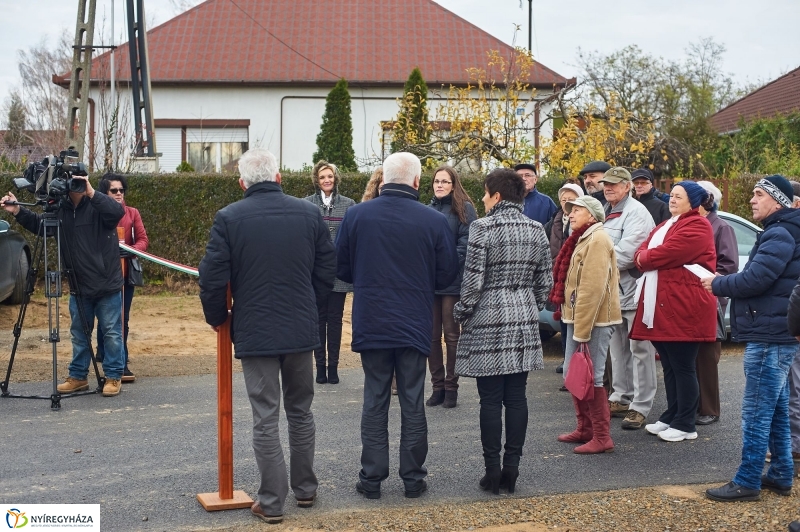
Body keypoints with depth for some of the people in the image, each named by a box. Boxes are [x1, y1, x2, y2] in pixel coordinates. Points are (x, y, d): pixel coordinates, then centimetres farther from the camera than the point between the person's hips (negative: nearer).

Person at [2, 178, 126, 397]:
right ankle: (78, 376, 26)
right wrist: (18, 212, 1)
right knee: (79, 334, 14)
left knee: (112, 333, 4)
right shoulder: (61, 209, 3)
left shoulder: (97, 206, -13)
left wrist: (91, 193, -39)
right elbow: (39, 225, 16)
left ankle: (114, 377, 14)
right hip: (79, 287, 5)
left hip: (108, 285, -5)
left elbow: (117, 212, -33)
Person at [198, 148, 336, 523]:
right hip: (302, 330, 3)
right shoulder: (310, 213, 0)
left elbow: (212, 279, -9)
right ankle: (305, 489, 28)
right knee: (300, 411, 18)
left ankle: (271, 502, 7)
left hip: (254, 332, -3)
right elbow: (327, 270, 5)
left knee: (265, 418, 3)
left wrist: (217, 318, 8)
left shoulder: (229, 218, -9)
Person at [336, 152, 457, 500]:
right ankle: (413, 478, 16)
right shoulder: (434, 221, -9)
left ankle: (372, 478, 13)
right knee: (412, 402, 10)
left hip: (370, 324, 1)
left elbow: (340, 268, 1)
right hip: (415, 324, 0)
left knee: (375, 402, 10)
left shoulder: (356, 216, -6)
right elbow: (447, 274, -2)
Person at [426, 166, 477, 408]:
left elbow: (466, 242, -8)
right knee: (432, 335, 6)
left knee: (451, 335, 2)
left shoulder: (464, 208, -1)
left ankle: (451, 387, 10)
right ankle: (437, 386, 15)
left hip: (453, 281, -4)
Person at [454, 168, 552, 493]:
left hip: (489, 320, -5)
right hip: (524, 320, 5)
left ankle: (492, 471, 5)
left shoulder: (483, 228, -11)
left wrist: (461, 314, 0)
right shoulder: (536, 231, 6)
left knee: (491, 399, 0)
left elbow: (473, 279, -13)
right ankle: (512, 468, 12)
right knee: (516, 397, 8)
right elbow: (544, 282, 8)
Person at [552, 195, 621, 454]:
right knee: (572, 373, 14)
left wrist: (582, 332, -22)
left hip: (594, 320, -10)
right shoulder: (582, 239, 17)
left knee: (590, 376, -7)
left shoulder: (597, 240, -15)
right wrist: (576, 326, 15)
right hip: (577, 317, 10)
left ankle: (602, 437, 1)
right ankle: (585, 428, 25)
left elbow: (592, 289, -21)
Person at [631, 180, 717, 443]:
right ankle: (671, 417, 23)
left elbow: (667, 253, -18)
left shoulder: (697, 226, -8)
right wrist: (644, 257, -8)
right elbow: (643, 252, 14)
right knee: (669, 366, 14)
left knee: (682, 367, -3)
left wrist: (645, 258, -1)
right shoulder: (666, 225, 22)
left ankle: (685, 425, 3)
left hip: (683, 307, -9)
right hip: (660, 306, 9)